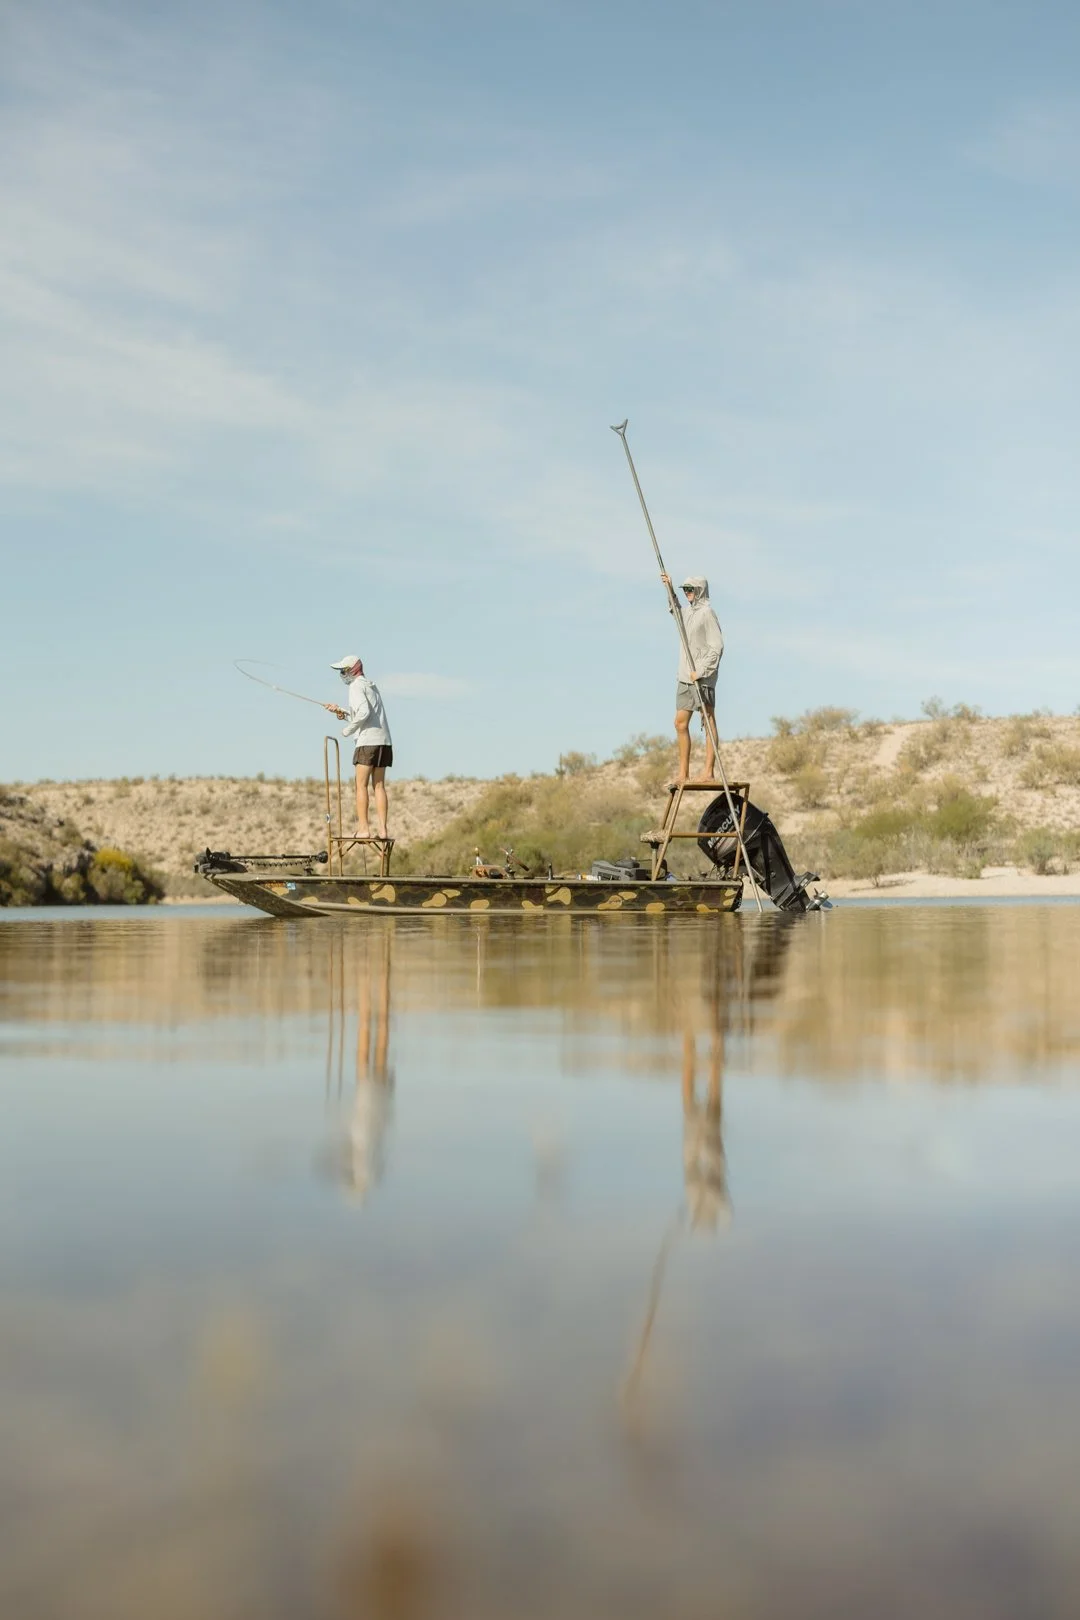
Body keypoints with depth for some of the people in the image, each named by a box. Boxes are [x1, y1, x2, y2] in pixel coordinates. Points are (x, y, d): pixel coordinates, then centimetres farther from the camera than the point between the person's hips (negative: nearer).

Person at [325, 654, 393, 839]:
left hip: (367, 741, -8)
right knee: (379, 786, 6)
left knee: (361, 786, -4)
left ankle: (363, 828, -9)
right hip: (383, 741, 8)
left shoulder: (356, 686, -4)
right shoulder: (372, 686, 23)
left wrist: (347, 730, -8)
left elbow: (364, 712, -19)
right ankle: (382, 829, 0)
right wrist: (340, 711, 17)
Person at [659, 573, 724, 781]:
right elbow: (675, 610, 41)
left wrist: (701, 670, -20)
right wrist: (669, 588, 30)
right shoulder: (688, 612, 15)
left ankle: (709, 772, -7)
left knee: (708, 722, -6)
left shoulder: (707, 613, -10)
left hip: (703, 678, -9)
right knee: (681, 723, 6)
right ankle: (683, 773, 9)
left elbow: (717, 647, -16)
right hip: (685, 677, 9)